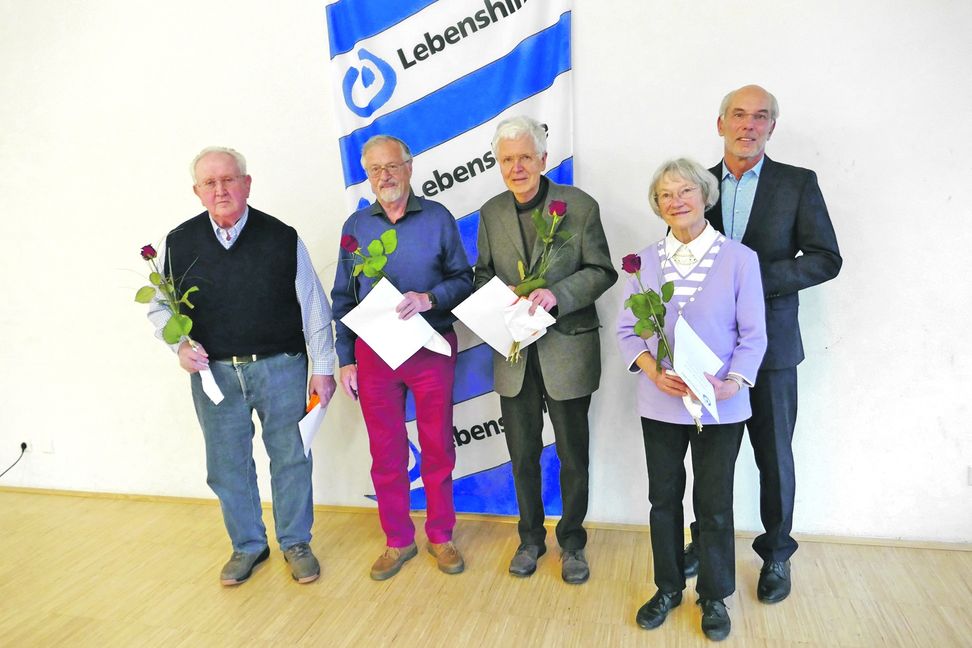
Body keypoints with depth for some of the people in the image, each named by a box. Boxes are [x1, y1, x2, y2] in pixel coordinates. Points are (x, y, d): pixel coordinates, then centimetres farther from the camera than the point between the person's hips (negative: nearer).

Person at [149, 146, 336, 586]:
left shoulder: (282, 237, -4)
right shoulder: (179, 243, 1)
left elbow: (313, 307, -1)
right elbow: (161, 307, 11)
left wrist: (323, 368, -1)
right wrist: (181, 345, -9)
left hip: (281, 367, -2)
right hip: (213, 372, 2)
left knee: (289, 457, 8)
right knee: (227, 465, 13)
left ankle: (295, 543, 29)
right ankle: (248, 546, 34)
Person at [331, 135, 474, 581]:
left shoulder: (437, 218, -1)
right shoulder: (356, 226, 5)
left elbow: (463, 278, 0)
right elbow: (343, 298, 8)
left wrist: (430, 299, -20)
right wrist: (345, 359, 5)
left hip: (432, 348, -1)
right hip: (373, 353, 2)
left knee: (437, 447, 9)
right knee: (385, 451, 9)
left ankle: (440, 536, 27)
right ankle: (398, 540, 27)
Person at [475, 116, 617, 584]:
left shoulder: (581, 206, -7)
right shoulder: (491, 212, 4)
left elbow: (601, 271, -6)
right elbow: (483, 274, 11)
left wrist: (556, 294, -22)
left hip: (567, 348, -3)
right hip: (514, 352, 3)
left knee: (573, 454, 11)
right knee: (523, 453, 15)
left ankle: (571, 542, 31)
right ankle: (530, 538, 35)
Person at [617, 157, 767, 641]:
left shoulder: (739, 258, -6)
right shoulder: (646, 261, 2)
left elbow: (753, 334, -4)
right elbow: (626, 329, 2)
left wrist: (732, 384, -19)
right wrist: (654, 371, -15)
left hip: (720, 407, -2)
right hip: (660, 403, 2)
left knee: (714, 504, 11)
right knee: (664, 497, 14)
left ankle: (714, 596, 32)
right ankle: (668, 588, 34)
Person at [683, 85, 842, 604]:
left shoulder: (798, 183, -1)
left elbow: (826, 259, -5)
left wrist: (753, 278, -18)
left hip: (769, 343, -2)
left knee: (774, 456, 9)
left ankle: (776, 553, 29)